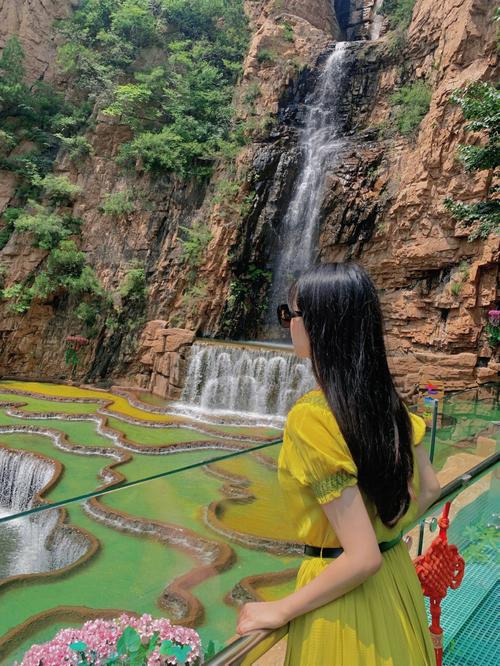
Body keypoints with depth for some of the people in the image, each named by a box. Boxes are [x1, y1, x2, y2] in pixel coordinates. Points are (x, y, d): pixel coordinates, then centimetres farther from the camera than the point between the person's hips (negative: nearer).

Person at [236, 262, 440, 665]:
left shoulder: (311, 416, -28)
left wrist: (279, 611, -15)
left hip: (345, 593, -7)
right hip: (398, 577, 7)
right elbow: (429, 489, 7)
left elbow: (362, 558, -26)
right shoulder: (385, 399, -6)